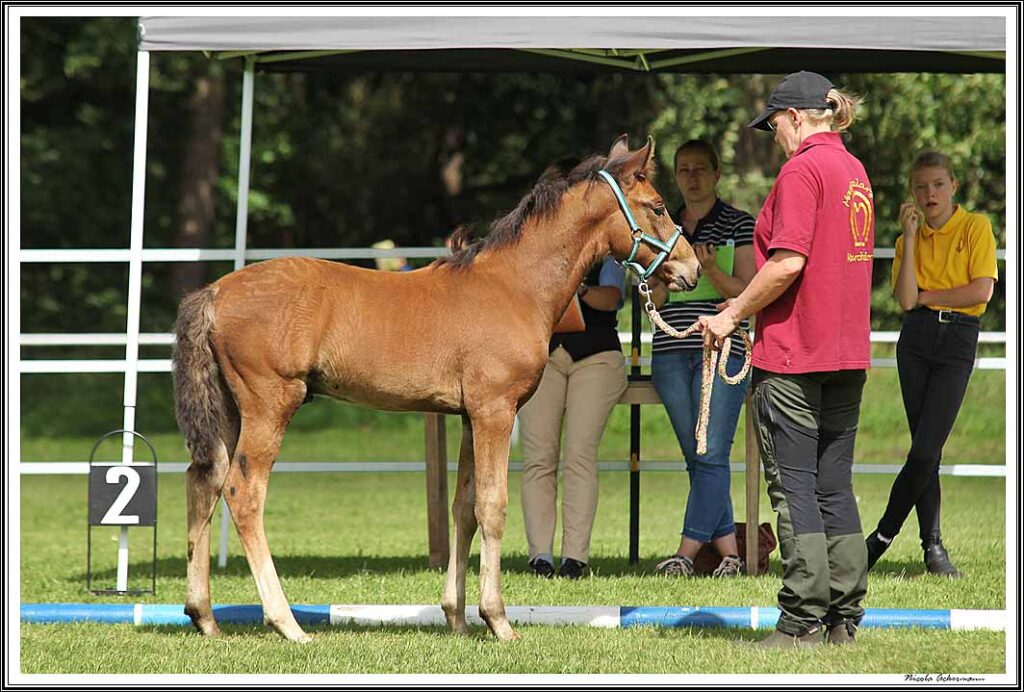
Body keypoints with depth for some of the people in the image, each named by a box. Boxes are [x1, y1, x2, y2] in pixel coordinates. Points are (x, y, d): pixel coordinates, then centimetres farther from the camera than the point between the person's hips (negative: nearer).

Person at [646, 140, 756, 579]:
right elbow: (652, 300, 14)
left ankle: (686, 552, -17)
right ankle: (730, 553, 4)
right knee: (697, 457, 1)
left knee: (711, 456, -12)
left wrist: (711, 269, -17)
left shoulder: (740, 226, 5)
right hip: (671, 352, 4)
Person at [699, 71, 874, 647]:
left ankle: (803, 620, -5)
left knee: (794, 486, -4)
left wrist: (733, 315, -10)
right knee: (835, 486, 11)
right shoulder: (855, 170, 14)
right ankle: (845, 617, 12)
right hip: (848, 350, 8)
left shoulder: (802, 169, -13)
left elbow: (789, 260, -21)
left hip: (794, 352, -8)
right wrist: (749, 302, 21)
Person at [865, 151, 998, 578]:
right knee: (925, 450, 0)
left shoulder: (976, 227, 1)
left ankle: (882, 537, -2)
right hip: (917, 339, 3)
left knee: (925, 450, -10)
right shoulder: (911, 237, 11)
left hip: (958, 341, -3)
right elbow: (905, 300, -5)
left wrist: (926, 296, -3)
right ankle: (933, 546, 4)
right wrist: (910, 237, -6)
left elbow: (982, 290, -11)